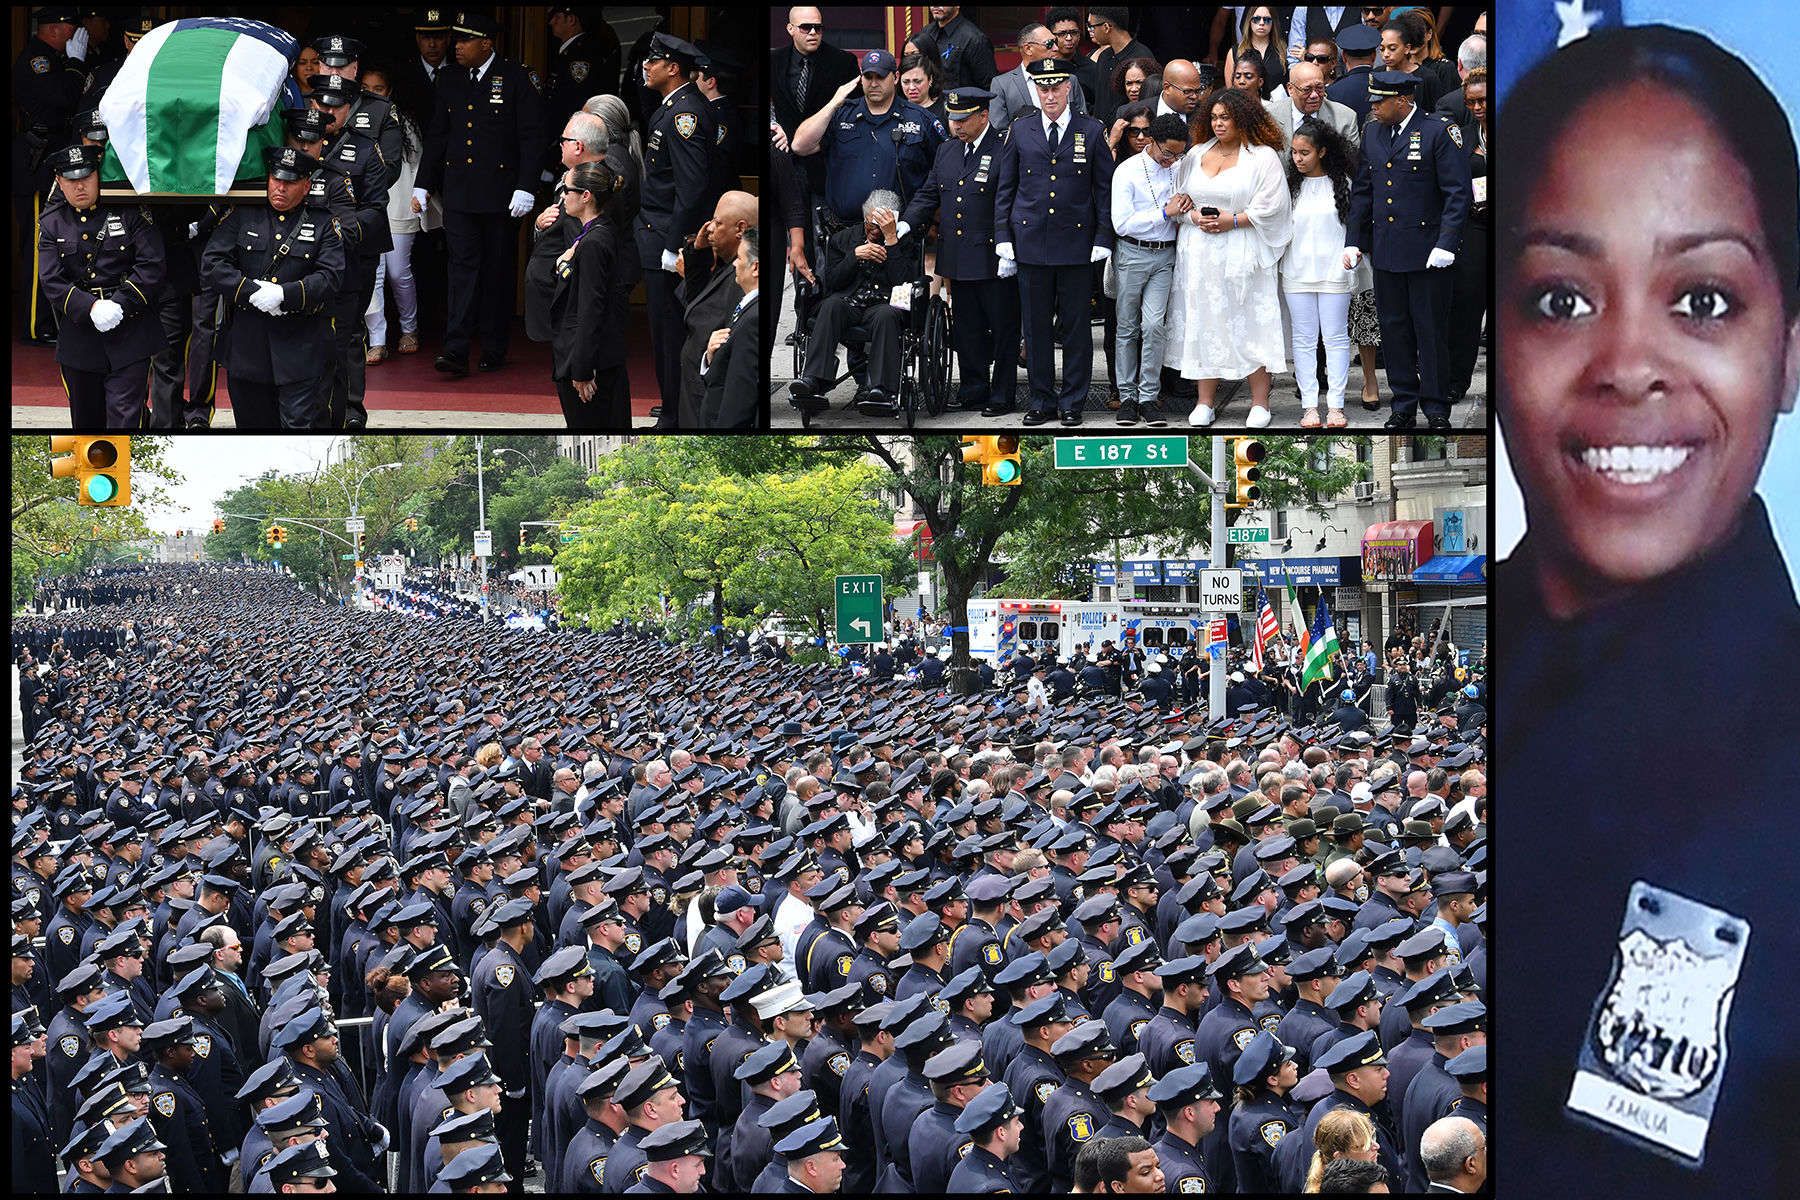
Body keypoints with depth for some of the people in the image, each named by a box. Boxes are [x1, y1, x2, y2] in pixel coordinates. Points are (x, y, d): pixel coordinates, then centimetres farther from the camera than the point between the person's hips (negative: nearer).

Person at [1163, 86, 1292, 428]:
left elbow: (1270, 207, -7)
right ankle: (1204, 402, 9)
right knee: (1203, 322, 4)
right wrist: (1195, 216, -7)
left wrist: (1232, 221, -15)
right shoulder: (1196, 155, 13)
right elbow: (1179, 196, 13)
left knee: (1249, 323, -4)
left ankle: (1259, 403, 2)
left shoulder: (1263, 157, -1)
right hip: (1200, 253, 4)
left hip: (1242, 253, -4)